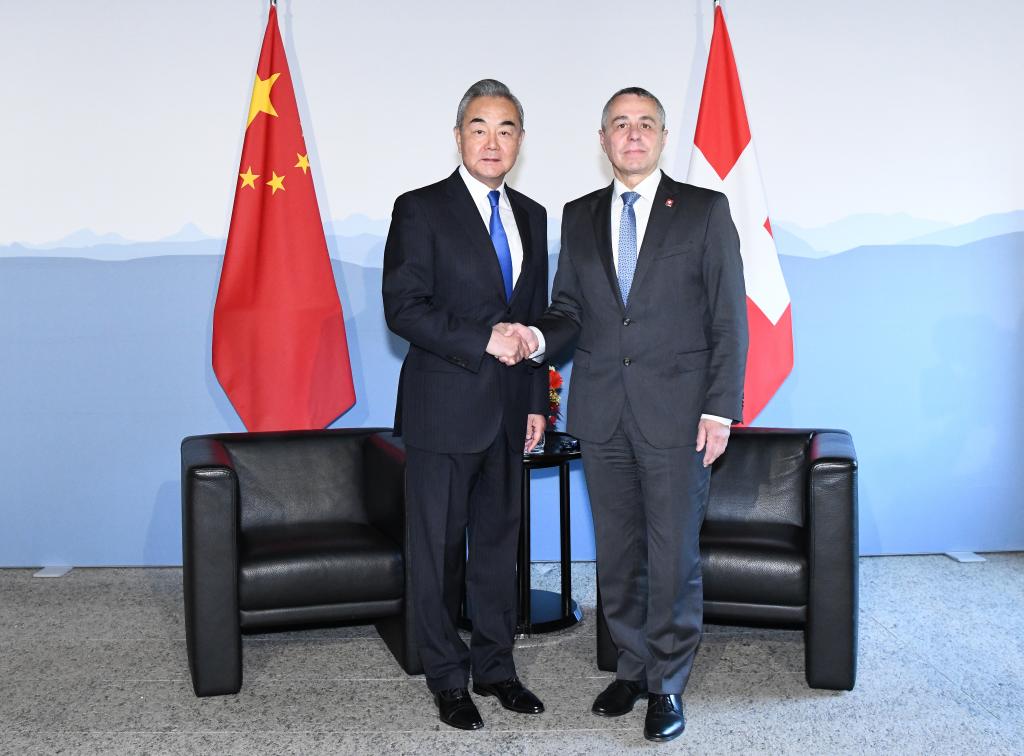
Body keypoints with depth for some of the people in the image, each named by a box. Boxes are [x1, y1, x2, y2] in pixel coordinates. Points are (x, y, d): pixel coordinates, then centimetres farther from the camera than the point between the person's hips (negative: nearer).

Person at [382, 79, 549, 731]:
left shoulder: (532, 216, 13)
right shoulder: (421, 210, -5)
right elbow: (403, 308, -13)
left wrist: (537, 401, 11)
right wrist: (485, 341, -19)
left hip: (509, 413, 5)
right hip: (444, 410, -5)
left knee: (500, 542, 13)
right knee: (439, 549, 5)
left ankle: (495, 666, 27)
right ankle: (449, 680, 19)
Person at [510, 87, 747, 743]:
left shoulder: (705, 210, 1)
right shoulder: (580, 216, 12)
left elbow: (729, 318, -2)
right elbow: (570, 308, 13)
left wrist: (720, 410, -9)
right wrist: (539, 336, -10)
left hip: (676, 412, -3)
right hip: (602, 413, 4)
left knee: (673, 555, 2)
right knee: (617, 552, 12)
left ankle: (667, 684, 19)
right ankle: (633, 668, 29)